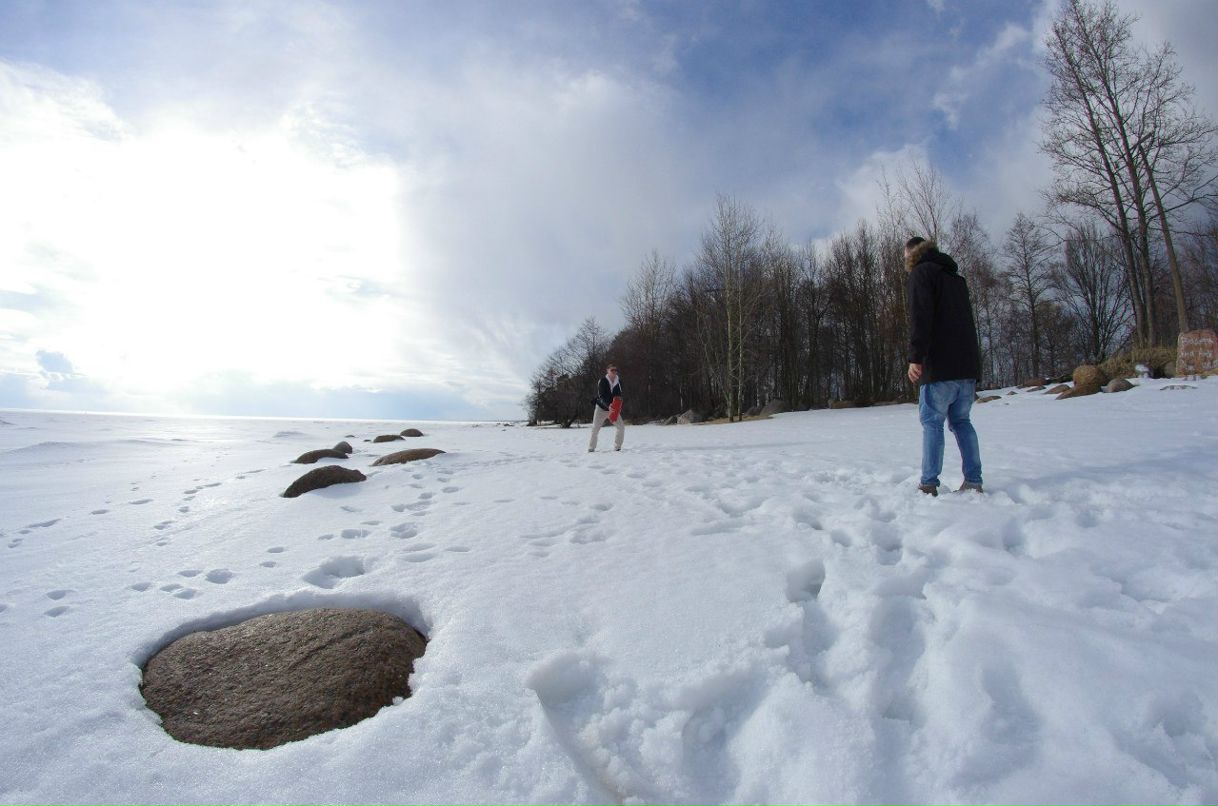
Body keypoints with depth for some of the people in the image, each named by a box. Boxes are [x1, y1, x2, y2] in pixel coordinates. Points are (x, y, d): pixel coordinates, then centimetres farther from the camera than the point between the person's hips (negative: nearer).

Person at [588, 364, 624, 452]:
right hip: (601, 408, -4)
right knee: (595, 429, -6)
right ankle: (591, 448, 6)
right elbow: (601, 396, -26)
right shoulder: (602, 382, -18)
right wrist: (608, 405, -43)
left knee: (621, 427, -6)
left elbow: (619, 396, 3)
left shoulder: (619, 382, -5)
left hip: (613, 409, 4)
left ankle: (617, 447, 7)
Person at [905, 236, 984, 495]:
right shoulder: (956, 277, 26)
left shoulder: (921, 272, 0)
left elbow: (920, 316, -15)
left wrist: (916, 357, -20)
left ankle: (928, 484, -7)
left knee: (932, 422, -5)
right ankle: (973, 481, 8)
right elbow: (967, 319, 25)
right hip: (968, 365, 8)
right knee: (961, 421, 11)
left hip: (940, 365, -8)